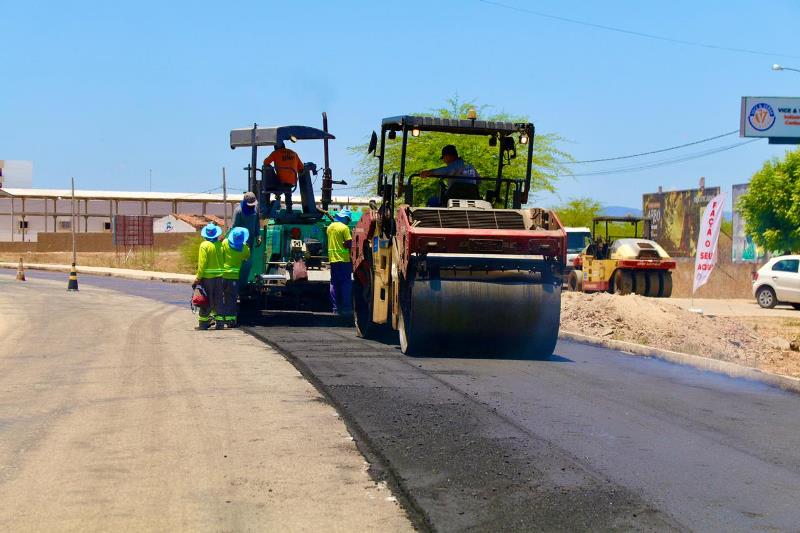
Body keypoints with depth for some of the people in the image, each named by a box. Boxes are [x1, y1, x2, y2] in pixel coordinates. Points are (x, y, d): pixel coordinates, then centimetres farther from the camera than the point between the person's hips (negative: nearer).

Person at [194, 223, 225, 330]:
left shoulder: (204, 245, -10)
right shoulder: (220, 244, 2)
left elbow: (202, 263, -13)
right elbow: (223, 260, 4)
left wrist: (199, 277, -9)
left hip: (207, 277, -4)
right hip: (219, 276, 4)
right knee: (218, 300, 10)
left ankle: (204, 323, 5)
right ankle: (219, 322, 9)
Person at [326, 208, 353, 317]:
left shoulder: (330, 227, 11)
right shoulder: (344, 228, -11)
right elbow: (349, 243, -16)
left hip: (332, 258, 6)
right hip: (343, 259, -6)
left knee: (334, 283, 9)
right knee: (346, 283, -1)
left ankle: (335, 308, 8)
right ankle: (346, 308, -4)